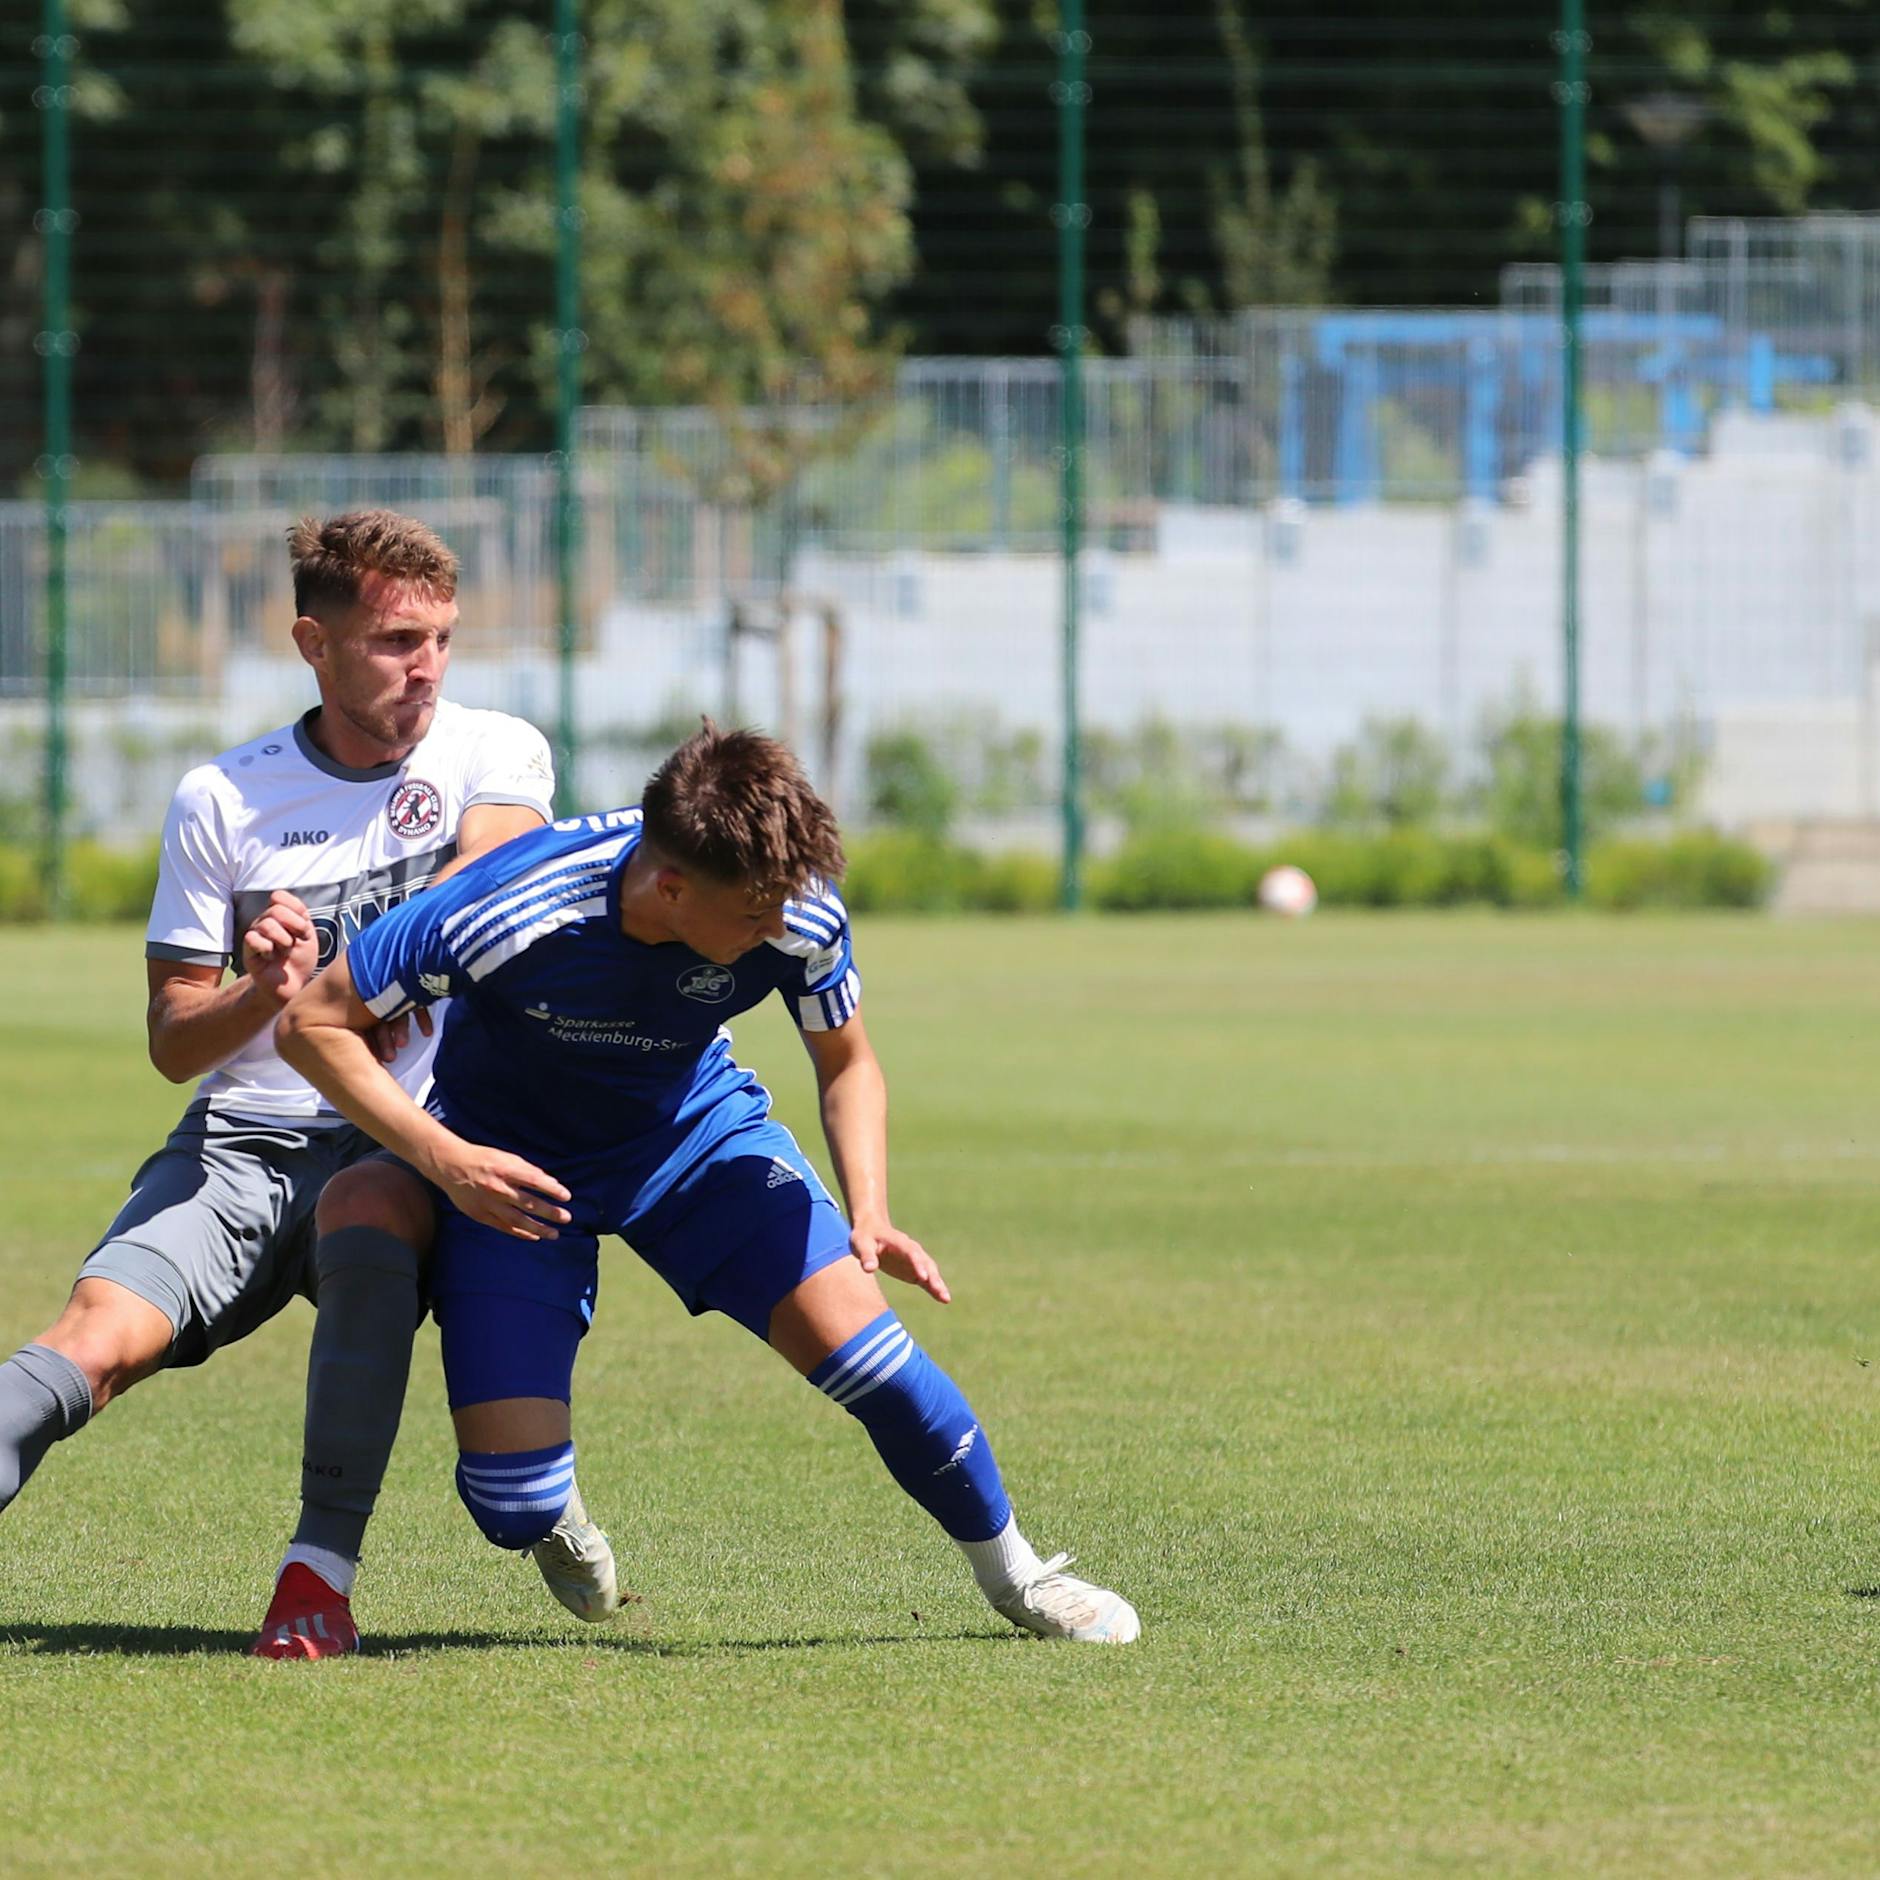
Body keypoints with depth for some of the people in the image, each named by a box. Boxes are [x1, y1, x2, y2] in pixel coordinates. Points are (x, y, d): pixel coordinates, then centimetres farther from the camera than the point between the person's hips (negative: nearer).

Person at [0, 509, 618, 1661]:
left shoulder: (496, 755, 4)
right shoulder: (222, 799, 7)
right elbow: (173, 1041, 7)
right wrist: (261, 995, -14)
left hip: (413, 1144, -2)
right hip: (241, 1147, 2)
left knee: (360, 1211, -37)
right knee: (99, 1335, -23)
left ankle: (323, 1570, -36)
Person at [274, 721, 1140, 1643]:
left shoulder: (798, 918, -25)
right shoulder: (507, 916, -36)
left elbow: (845, 1062, -2)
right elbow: (310, 1024, -24)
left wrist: (868, 1214, -18)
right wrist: (442, 1157, -34)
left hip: (700, 1132, 2)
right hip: (513, 1164, -2)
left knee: (855, 1339, -19)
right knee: (513, 1504, -13)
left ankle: (1013, 1572, 7)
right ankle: (557, 1527, 28)